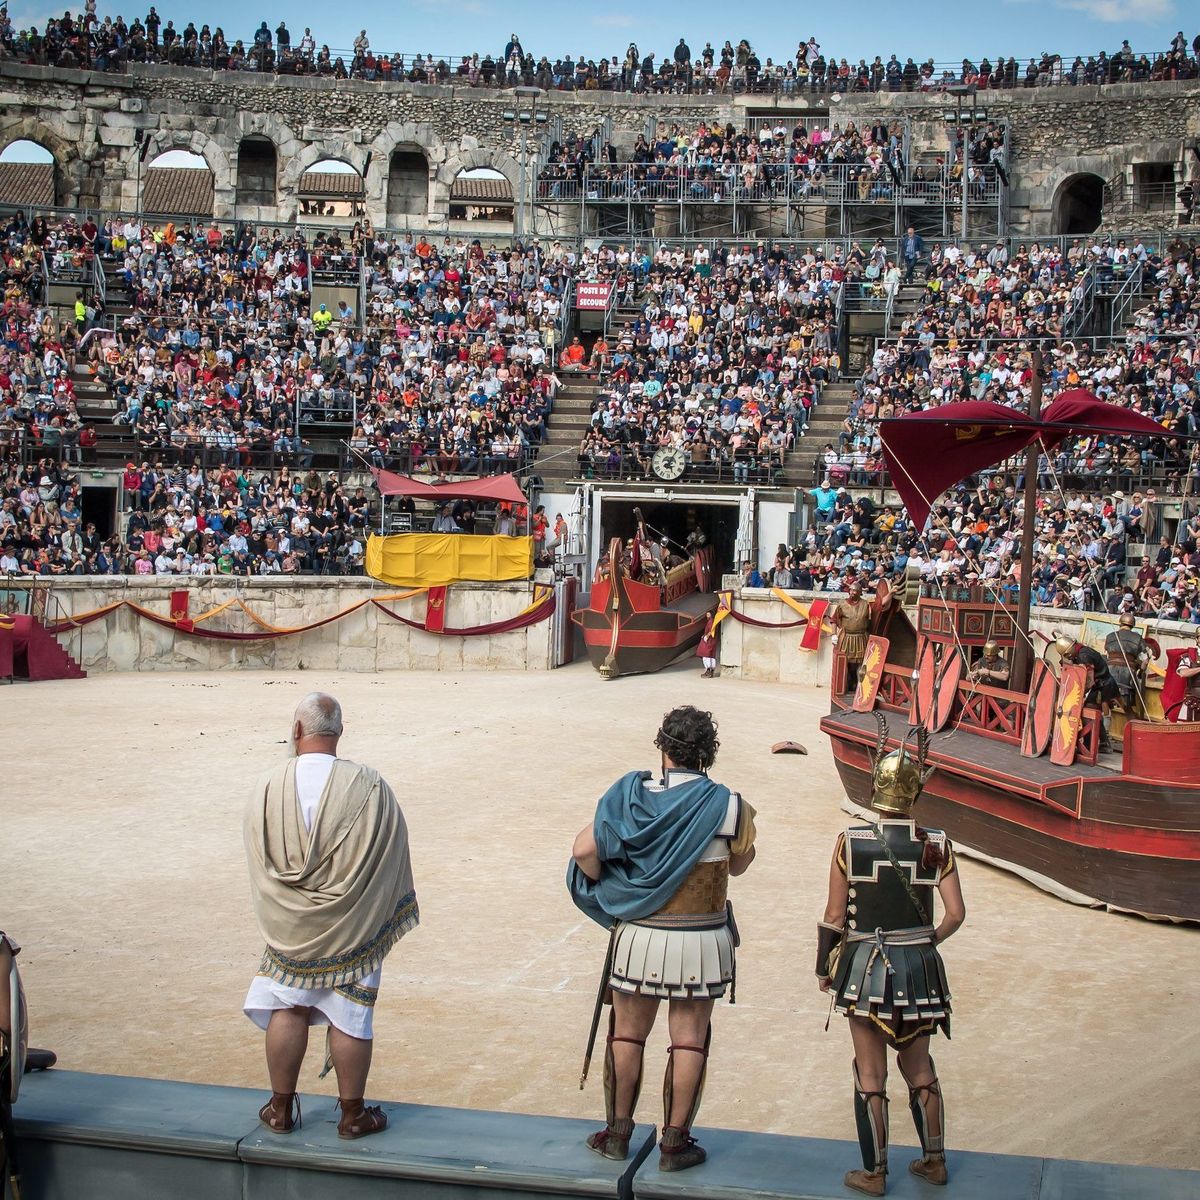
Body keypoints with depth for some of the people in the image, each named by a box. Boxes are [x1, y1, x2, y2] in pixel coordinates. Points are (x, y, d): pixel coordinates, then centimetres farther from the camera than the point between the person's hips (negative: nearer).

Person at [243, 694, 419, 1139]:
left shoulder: (267, 787, -9)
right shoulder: (367, 786, -14)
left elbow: (259, 860, 0)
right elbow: (391, 851, -6)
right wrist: (382, 910, 9)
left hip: (288, 925, 2)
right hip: (353, 926, -1)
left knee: (287, 1012, 14)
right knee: (350, 1018, 8)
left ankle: (281, 1108, 25)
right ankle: (353, 1113, 18)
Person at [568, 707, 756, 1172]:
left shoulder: (634, 796, -8)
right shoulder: (726, 806, -11)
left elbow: (584, 850, -13)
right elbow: (739, 864, 3)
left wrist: (610, 889, 3)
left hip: (639, 937, 1)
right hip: (701, 941, -1)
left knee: (627, 1034, 14)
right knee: (689, 1040, 9)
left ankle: (617, 1133, 24)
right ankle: (675, 1142, 15)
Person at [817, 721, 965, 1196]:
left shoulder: (851, 842, -11)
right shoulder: (937, 845, -6)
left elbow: (834, 916, -7)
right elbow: (956, 914, -7)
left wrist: (824, 968, 5)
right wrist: (928, 940, 12)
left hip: (865, 967, -2)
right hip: (920, 967, 2)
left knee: (870, 1075, 8)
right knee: (919, 1067, 20)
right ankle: (934, 1160, 30)